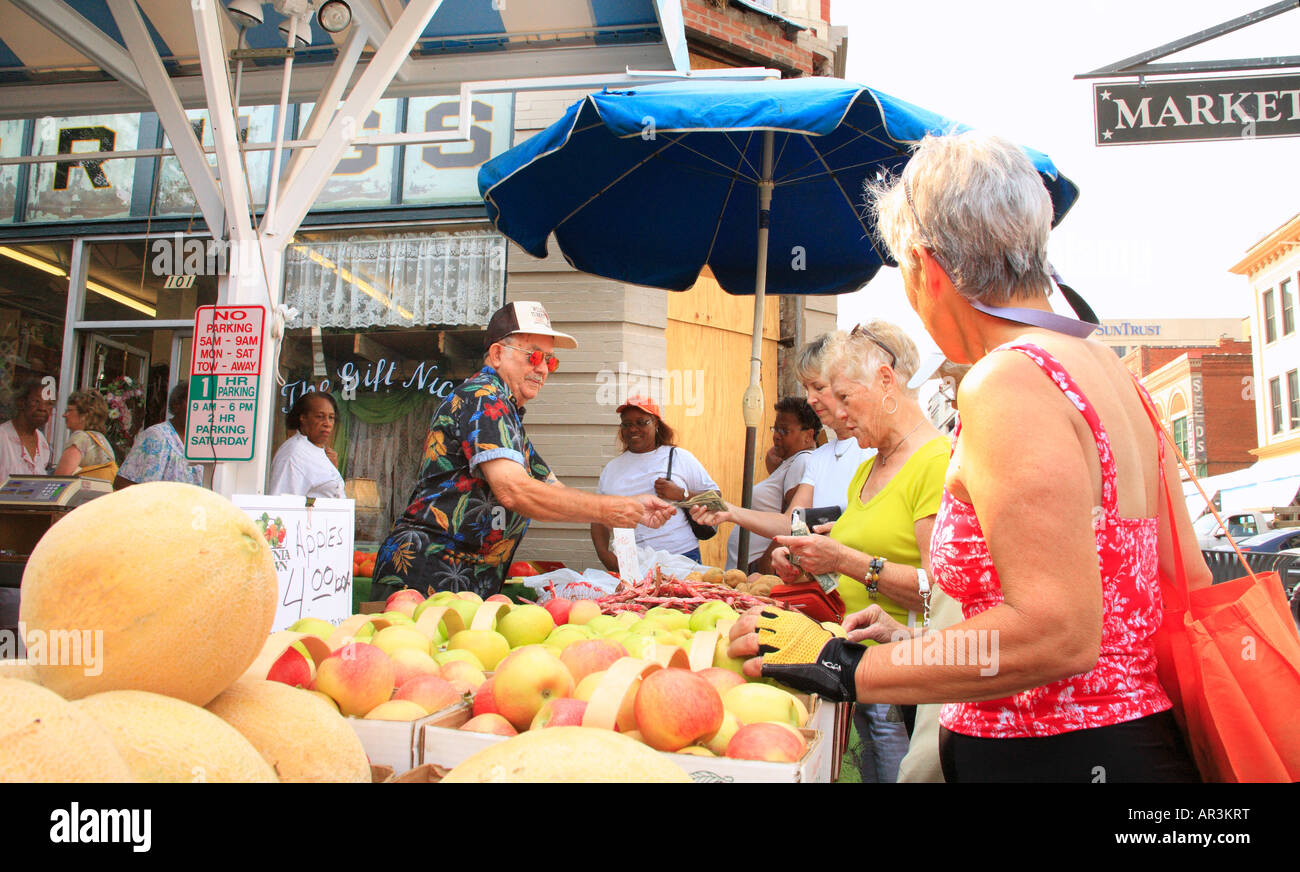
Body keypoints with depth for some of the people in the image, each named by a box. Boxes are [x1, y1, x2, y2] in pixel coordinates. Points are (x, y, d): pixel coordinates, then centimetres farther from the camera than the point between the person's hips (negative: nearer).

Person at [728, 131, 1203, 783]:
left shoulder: (1006, 385, -20)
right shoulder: (1109, 370, 8)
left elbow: (1056, 635, -28)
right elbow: (1191, 585, 12)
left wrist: (847, 668, -20)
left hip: (1058, 756, -9)